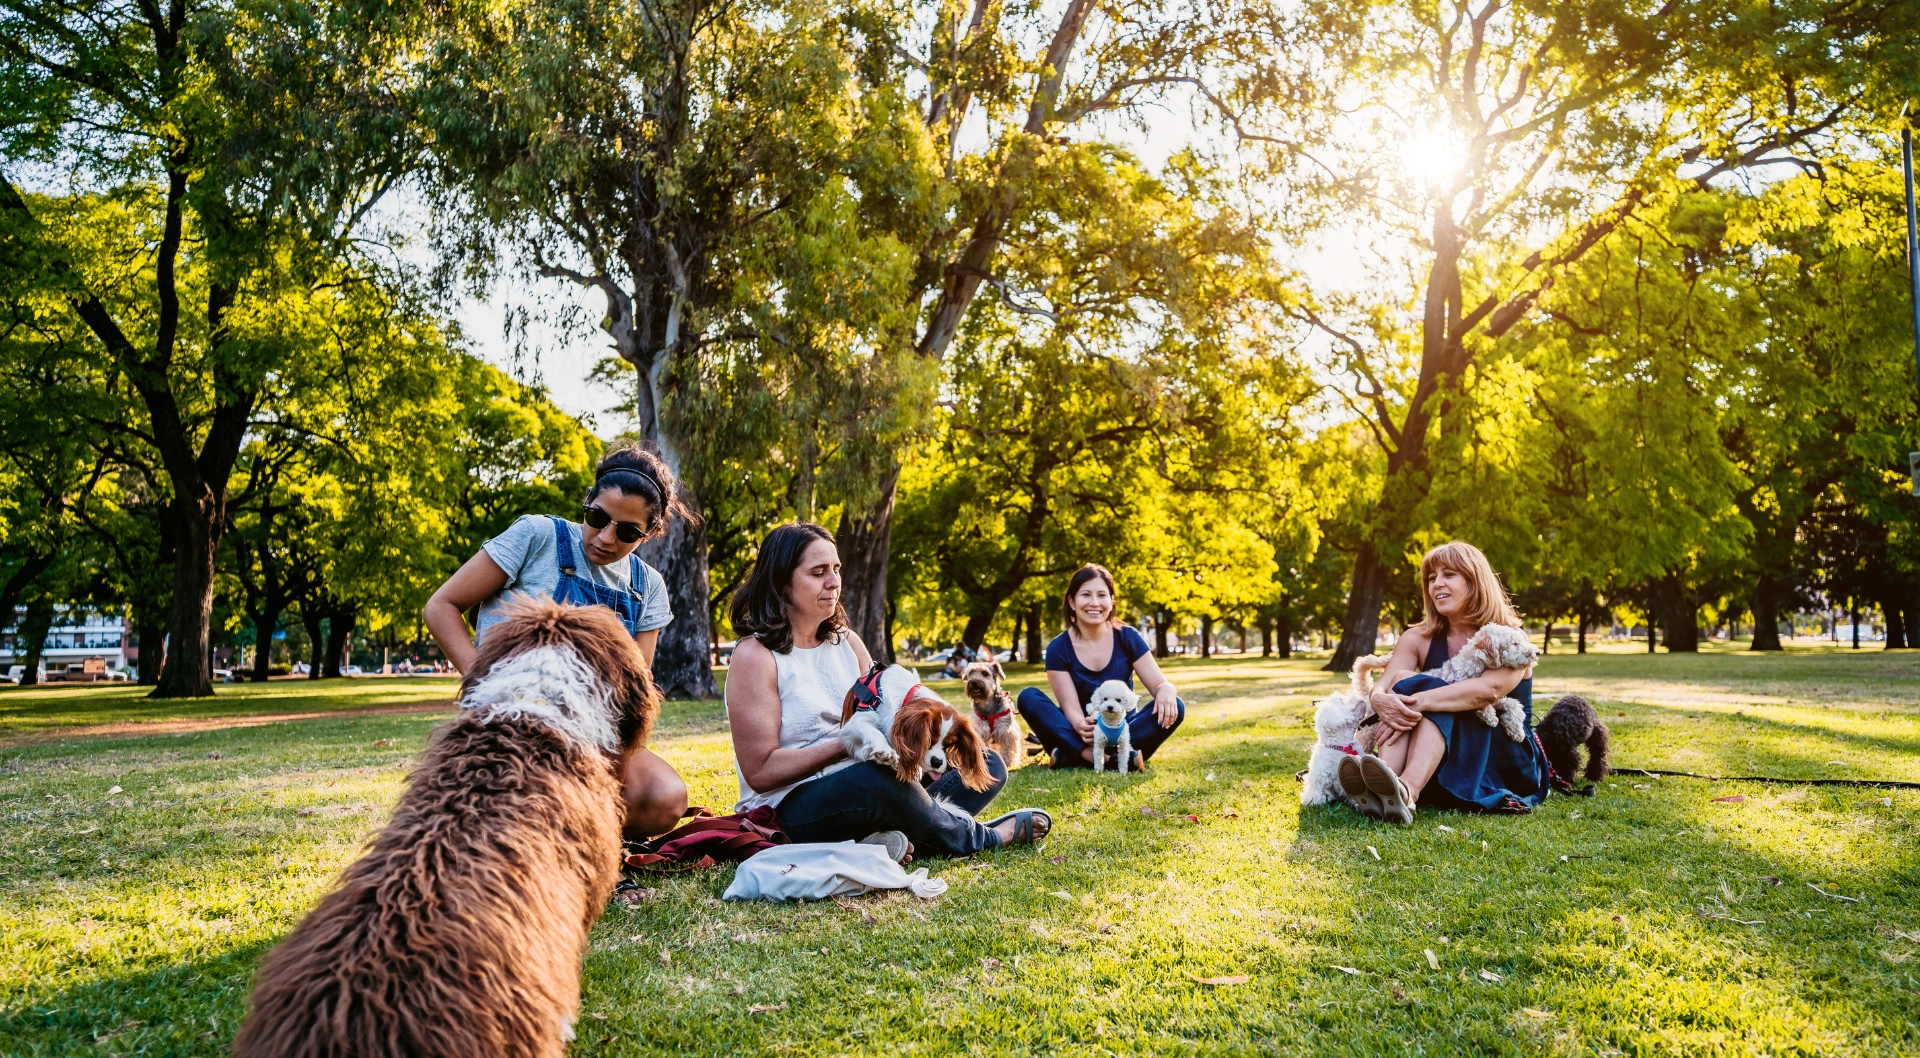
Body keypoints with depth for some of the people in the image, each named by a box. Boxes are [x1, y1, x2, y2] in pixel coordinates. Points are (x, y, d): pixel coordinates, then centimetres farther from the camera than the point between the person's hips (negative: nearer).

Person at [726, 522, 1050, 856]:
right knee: (878, 778, -37)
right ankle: (982, 838, -9)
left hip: (859, 791, 8)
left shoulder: (846, 642, 12)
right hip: (789, 812, -8)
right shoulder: (755, 656, -9)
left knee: (987, 764, 0)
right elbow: (760, 771, -15)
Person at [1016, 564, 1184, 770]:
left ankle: (1074, 755, -36)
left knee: (1173, 706, -26)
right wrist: (1082, 727, -38)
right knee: (1028, 698, -23)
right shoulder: (1058, 649, -7)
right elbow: (1071, 708, -14)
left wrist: (1165, 691, -33)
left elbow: (1160, 684, -7)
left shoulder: (1127, 637, -3)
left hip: (1125, 730, 1)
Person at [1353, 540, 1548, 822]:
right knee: (1404, 681, -23)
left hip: (1505, 763, -3)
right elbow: (1381, 687, -12)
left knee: (1422, 691, -29)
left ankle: (1406, 792, -57)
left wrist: (1417, 703, -40)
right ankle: (1378, 789, -47)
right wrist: (1381, 701, -37)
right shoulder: (1418, 638, 5)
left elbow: (1490, 689, -28)